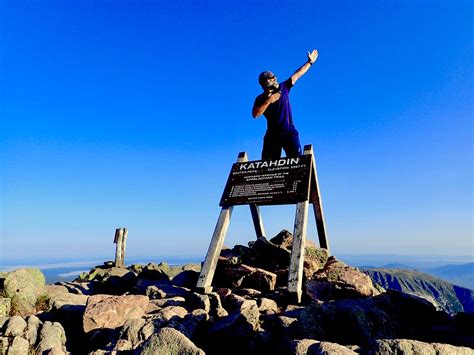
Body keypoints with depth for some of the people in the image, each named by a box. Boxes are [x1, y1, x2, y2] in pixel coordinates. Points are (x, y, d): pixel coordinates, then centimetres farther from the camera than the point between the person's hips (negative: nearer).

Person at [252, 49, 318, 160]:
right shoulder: (260, 99, 3)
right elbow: (255, 114, -13)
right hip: (272, 135, -1)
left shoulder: (283, 88, 11)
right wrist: (269, 101, -15)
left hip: (289, 132, 1)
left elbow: (297, 74, 17)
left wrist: (310, 62, 19)